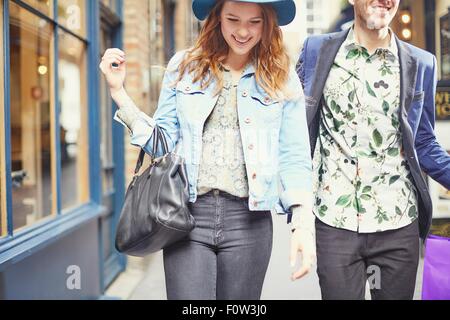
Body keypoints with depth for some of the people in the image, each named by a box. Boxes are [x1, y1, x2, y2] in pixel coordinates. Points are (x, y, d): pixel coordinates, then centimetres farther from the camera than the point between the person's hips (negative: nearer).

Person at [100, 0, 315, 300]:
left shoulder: (282, 78, 4)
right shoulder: (184, 65, 6)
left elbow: (294, 159, 2)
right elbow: (163, 142, 6)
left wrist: (303, 224, -7)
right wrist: (118, 90, -1)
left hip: (247, 219, 0)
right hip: (188, 214, 0)